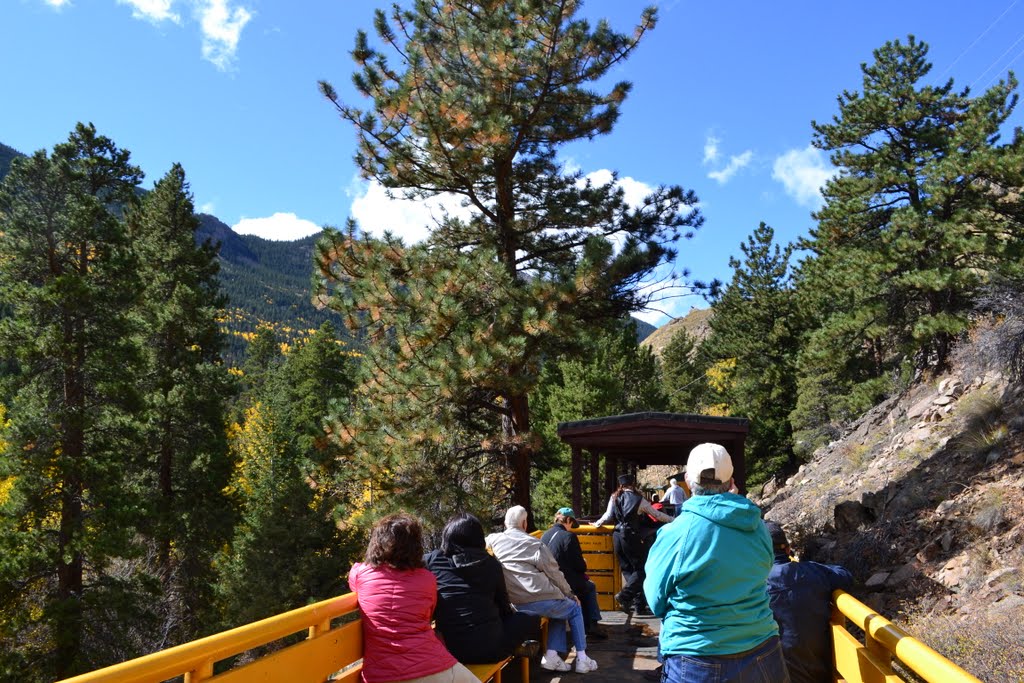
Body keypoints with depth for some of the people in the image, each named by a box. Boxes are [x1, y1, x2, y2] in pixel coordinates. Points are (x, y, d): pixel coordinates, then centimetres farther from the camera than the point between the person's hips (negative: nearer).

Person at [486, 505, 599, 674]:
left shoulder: (493, 540, 7)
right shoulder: (533, 543, -3)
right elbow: (553, 573, 1)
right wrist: (569, 593, 16)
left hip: (514, 604, 5)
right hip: (539, 599, -5)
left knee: (560, 609, 30)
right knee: (574, 609, 24)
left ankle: (551, 655, 17)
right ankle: (581, 659, 21)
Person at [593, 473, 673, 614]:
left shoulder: (614, 498, 7)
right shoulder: (639, 499, -2)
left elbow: (608, 515, 8)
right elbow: (656, 514, 5)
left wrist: (597, 523, 26)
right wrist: (673, 520, 18)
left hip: (617, 536, 5)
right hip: (631, 537, -5)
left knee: (627, 570, 11)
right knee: (640, 569, 3)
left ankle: (639, 603, 8)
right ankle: (624, 595, -14)